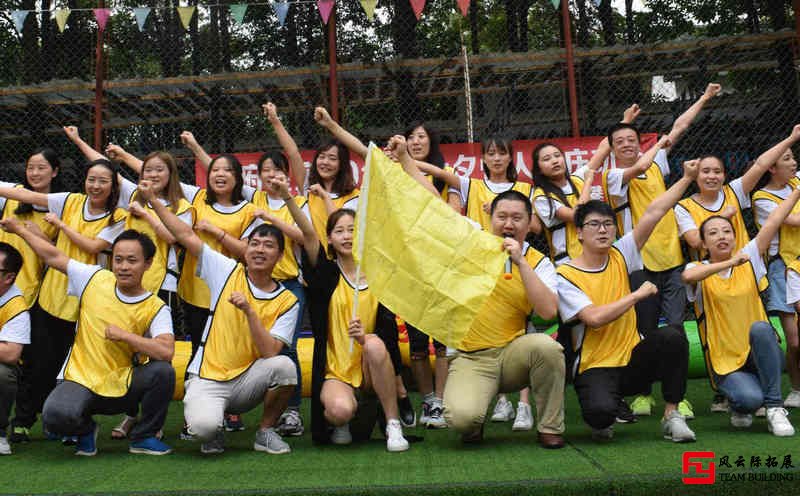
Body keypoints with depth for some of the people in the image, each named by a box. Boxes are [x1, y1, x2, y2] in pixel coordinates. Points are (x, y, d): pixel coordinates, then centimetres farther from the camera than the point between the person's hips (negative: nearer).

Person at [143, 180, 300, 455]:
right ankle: (216, 429, 10)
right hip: (207, 379, -1)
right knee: (203, 426, -32)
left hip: (248, 381, 1)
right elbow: (186, 235, 3)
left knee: (284, 365, -31)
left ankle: (265, 432, -4)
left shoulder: (287, 301, -1)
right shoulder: (228, 272, 2)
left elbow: (270, 353, -14)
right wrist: (153, 200, -1)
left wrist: (249, 311, -23)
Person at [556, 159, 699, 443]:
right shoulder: (565, 276, -10)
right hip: (594, 367, -4)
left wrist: (687, 178, -3)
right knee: (600, 411, -35)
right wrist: (638, 294, -15)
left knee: (672, 336, -25)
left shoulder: (620, 257, 4)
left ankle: (671, 415, -8)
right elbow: (595, 317, -23)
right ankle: (603, 420, 6)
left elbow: (653, 214, -1)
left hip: (632, 359, 5)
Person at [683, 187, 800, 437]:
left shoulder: (748, 261, 6)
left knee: (760, 328, -31)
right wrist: (729, 262, -31)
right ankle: (739, 407, 9)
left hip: (762, 358, 3)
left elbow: (773, 223, 1)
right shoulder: (699, 270, -3)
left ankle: (774, 407, -19)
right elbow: (687, 276, -29)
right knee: (750, 398, -31)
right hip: (725, 362, -2)